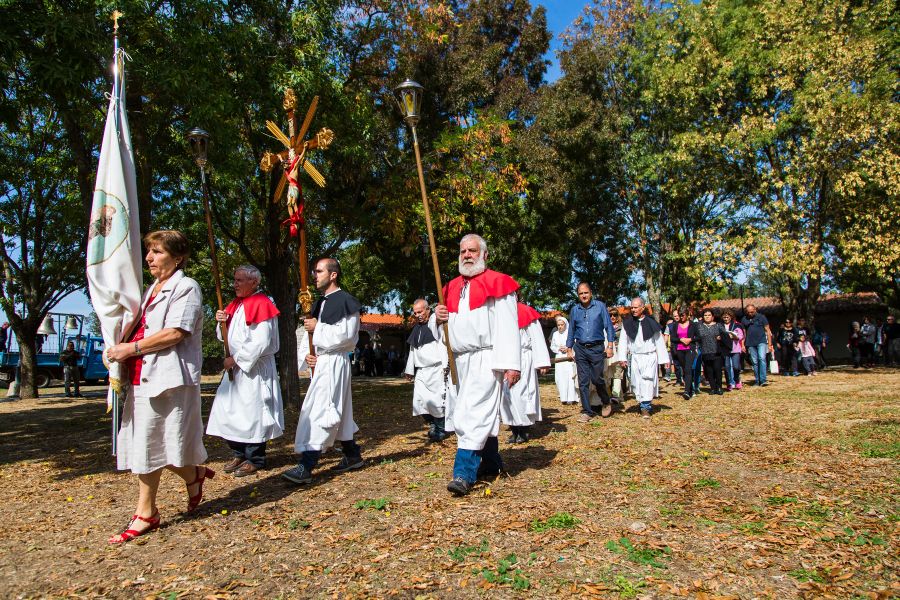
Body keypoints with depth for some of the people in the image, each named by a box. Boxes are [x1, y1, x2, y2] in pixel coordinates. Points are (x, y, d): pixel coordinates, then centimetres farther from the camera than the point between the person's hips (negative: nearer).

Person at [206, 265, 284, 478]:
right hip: (235, 368, 9)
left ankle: (254, 460, 9)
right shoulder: (236, 304, 14)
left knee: (251, 411, -3)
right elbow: (228, 336, 18)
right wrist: (222, 322, -2)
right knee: (229, 411, 11)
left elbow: (260, 343, -20)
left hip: (254, 369, -9)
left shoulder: (260, 305, -14)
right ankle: (239, 454, 25)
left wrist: (235, 359, -16)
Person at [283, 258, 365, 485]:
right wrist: (308, 354, 3)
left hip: (334, 362, -10)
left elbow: (345, 335, -20)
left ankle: (306, 467, -13)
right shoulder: (321, 302, 17)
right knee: (338, 412, 15)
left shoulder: (344, 301, -11)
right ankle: (353, 455, 27)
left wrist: (317, 327, -14)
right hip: (320, 362, 10)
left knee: (319, 411, -13)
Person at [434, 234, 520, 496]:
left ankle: (464, 472, -12)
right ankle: (491, 463, 28)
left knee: (476, 413, -12)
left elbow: (508, 327, -10)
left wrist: (512, 364, -16)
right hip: (459, 360, 7)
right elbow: (449, 327, 23)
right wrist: (440, 317, -1)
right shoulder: (453, 288, 15)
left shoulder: (497, 284, -3)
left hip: (486, 360, -6)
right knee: (484, 414, 15)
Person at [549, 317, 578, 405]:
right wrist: (558, 349, 0)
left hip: (569, 359, -4)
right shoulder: (555, 334, 14)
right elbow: (552, 346, 17)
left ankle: (572, 398, -6)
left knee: (570, 377, -9)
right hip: (559, 358, 4)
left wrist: (567, 348, -12)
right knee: (560, 378, -1)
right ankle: (564, 398, 4)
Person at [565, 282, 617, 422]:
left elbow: (609, 326, 0)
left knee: (597, 379, -1)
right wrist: (569, 349, 12)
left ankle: (606, 402, 27)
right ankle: (587, 411, 10)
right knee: (583, 382, 2)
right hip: (580, 349, 3)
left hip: (597, 348, -2)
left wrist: (610, 346, -6)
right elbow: (571, 331, 15)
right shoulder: (574, 310, 7)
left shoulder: (600, 306, -1)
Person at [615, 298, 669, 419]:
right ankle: (646, 404, 20)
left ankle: (645, 407, -11)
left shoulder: (651, 323, 0)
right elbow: (623, 341, 4)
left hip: (650, 357, -2)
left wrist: (663, 359, 4)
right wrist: (622, 357, -5)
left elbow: (659, 342, 5)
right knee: (637, 382, 4)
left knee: (648, 380, -13)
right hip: (635, 358, 2)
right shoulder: (627, 323, 4)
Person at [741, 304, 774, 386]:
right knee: (754, 362, 5)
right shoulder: (744, 319, 9)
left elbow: (768, 331, 3)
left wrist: (770, 344, -1)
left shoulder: (761, 317, 1)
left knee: (762, 358, -18)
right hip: (751, 344, 3)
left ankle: (763, 380, -18)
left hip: (761, 342, -3)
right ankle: (757, 380, 12)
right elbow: (743, 333, 15)